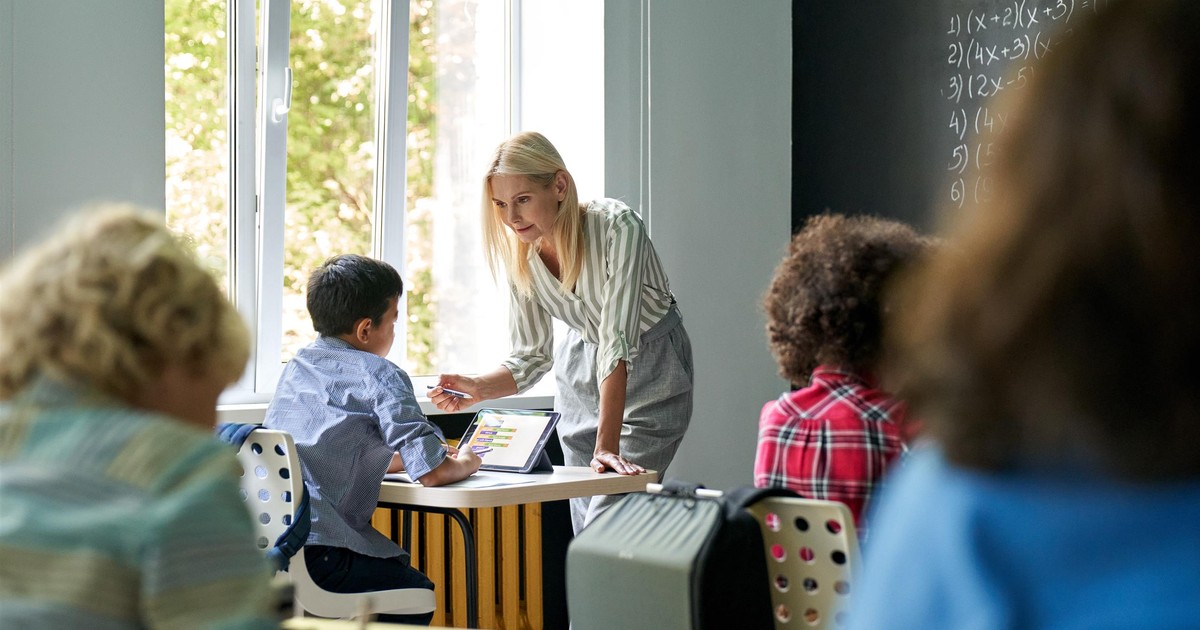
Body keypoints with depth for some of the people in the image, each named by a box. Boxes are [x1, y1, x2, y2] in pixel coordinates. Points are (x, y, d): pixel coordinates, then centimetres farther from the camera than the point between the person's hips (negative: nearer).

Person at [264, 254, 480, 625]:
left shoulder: (297, 367, 17)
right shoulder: (380, 376, -5)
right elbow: (433, 473, -8)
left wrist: (403, 458, 30)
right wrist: (465, 463, 14)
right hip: (320, 555, -7)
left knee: (398, 562, 29)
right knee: (418, 592, 18)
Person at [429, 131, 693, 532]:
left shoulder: (616, 227, -29)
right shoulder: (520, 254, -12)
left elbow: (619, 340, -34)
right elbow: (532, 356, -4)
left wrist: (607, 446, -39)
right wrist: (479, 389, -24)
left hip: (648, 368, -5)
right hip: (581, 370, 5)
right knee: (584, 526, 2)